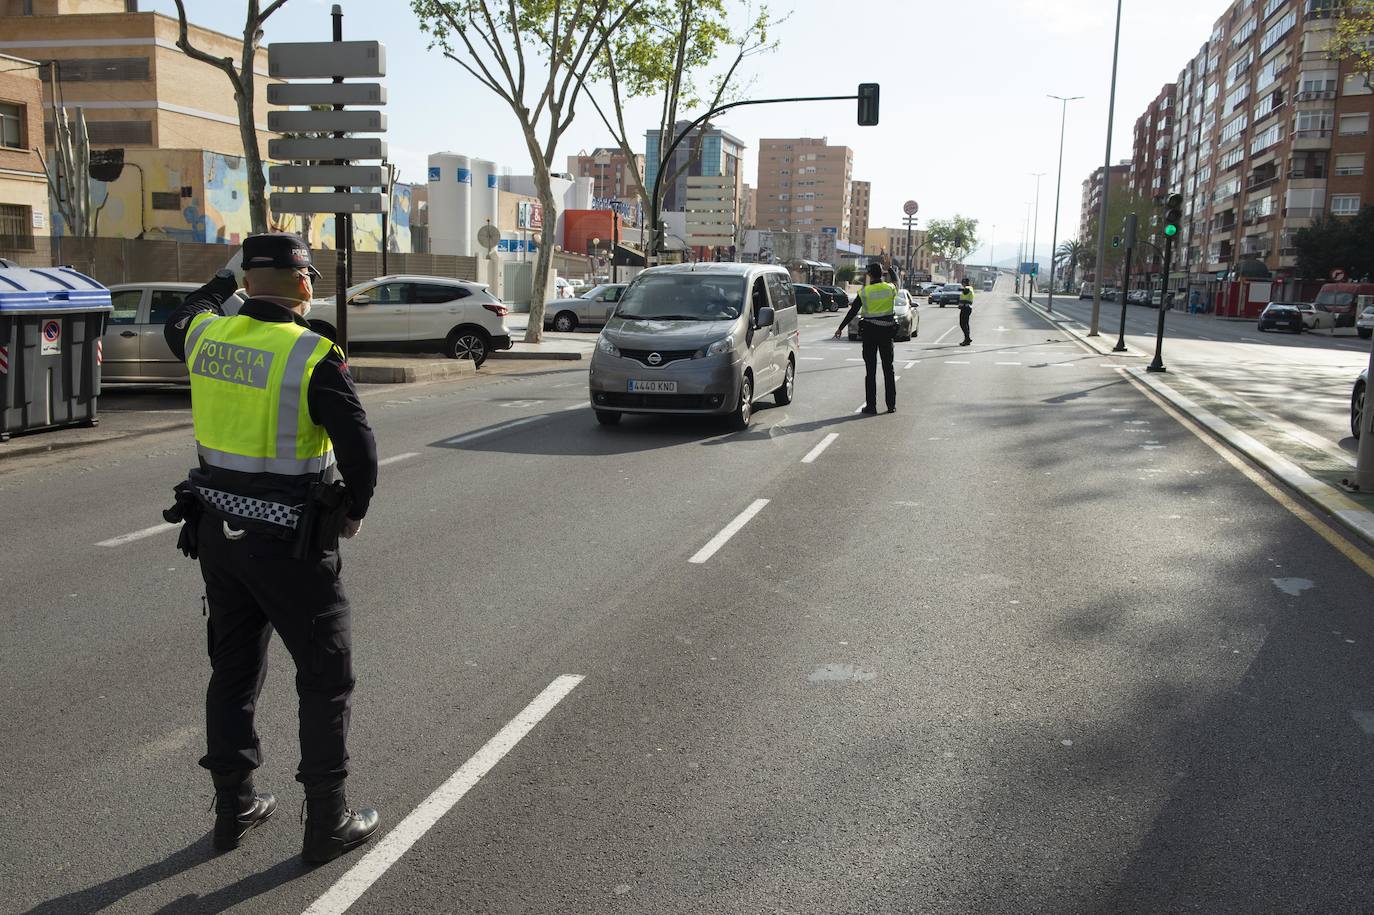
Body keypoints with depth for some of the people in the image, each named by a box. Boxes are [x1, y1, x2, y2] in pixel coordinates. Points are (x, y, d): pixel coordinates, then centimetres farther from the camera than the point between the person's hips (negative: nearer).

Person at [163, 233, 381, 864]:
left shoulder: (206, 335, 0)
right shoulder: (314, 356, -18)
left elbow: (180, 323, 26)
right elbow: (357, 445, -21)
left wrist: (224, 278, 40)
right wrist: (356, 507, -2)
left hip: (218, 530, 6)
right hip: (289, 543, -6)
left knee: (233, 669, 19)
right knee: (326, 678, 7)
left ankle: (233, 808, 32)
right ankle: (326, 823, 14)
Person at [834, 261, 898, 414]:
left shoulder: (864, 292, -8)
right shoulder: (891, 288, -2)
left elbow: (852, 312, -3)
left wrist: (841, 328, 6)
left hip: (870, 332, -2)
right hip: (887, 332, 2)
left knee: (870, 370, 2)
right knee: (888, 369, 9)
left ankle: (871, 405, 0)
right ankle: (891, 405, 10)